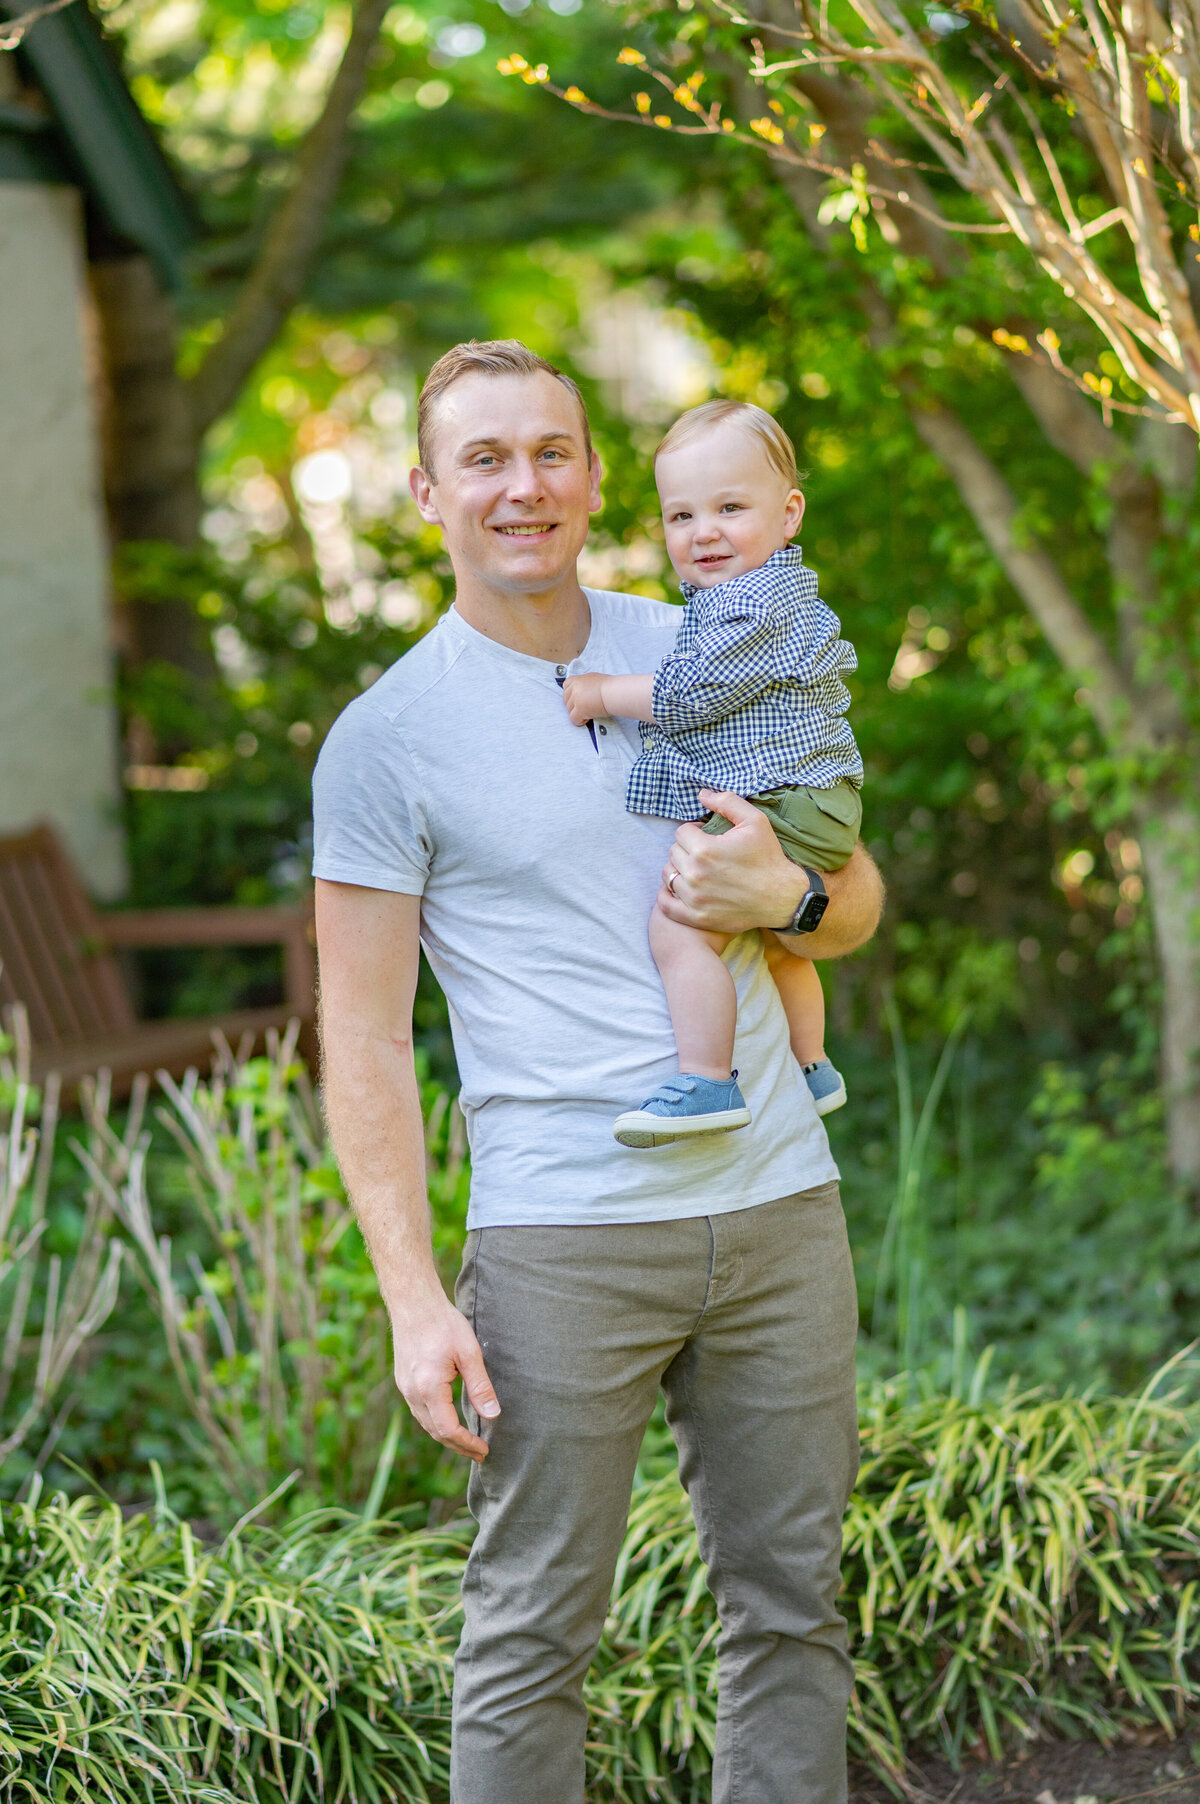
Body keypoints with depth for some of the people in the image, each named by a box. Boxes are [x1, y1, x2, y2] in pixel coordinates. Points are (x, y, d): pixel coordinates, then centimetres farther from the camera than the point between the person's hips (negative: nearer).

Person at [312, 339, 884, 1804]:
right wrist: (414, 1300, -11)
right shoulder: (387, 736, -2)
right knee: (532, 1639, 1)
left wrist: (782, 895, -7)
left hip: (780, 1204, 4)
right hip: (563, 1234, -4)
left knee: (792, 1610, 11)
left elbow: (860, 899, 18)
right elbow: (364, 1044, -3)